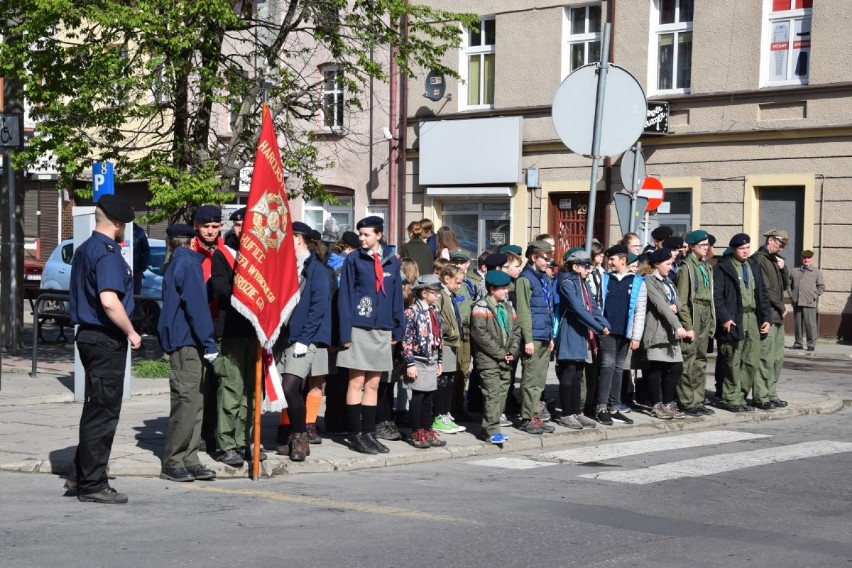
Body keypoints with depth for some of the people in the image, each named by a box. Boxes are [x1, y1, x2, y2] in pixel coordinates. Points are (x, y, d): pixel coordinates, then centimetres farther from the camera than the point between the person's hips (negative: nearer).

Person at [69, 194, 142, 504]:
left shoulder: (83, 250, 13)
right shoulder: (107, 253, -17)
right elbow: (109, 301, -29)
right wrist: (131, 332, -16)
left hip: (88, 335, 10)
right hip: (107, 340, -10)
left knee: (95, 408, 18)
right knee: (103, 411, -3)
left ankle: (83, 473, 24)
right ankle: (93, 485, 3)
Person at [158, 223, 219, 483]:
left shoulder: (176, 264, 18)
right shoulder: (188, 264, -10)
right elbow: (196, 306, -16)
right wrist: (209, 343, -16)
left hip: (181, 342, 9)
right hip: (187, 344, -9)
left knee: (194, 403, 10)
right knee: (187, 403, -8)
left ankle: (188, 460, 12)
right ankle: (172, 463, -4)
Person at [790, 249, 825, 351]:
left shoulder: (816, 272, 5)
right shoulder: (795, 271, 14)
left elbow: (821, 286, 5)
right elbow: (789, 284, 20)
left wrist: (814, 296, -4)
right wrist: (791, 295, 8)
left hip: (809, 303, -4)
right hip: (797, 302, 4)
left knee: (810, 324, -5)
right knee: (797, 324, 8)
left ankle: (811, 344, -1)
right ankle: (798, 343, 16)